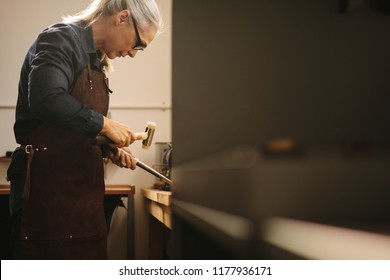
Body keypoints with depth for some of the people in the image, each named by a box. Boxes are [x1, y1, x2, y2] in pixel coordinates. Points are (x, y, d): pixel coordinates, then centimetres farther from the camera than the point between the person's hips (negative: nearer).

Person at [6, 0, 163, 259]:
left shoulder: (96, 61, 19)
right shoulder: (62, 38, -8)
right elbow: (46, 99, -27)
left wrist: (110, 150, 9)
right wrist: (104, 124, -19)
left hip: (83, 187, 9)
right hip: (49, 186, -9)